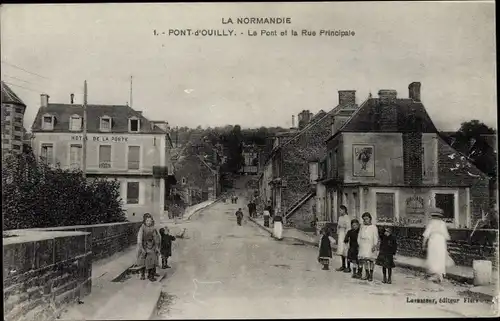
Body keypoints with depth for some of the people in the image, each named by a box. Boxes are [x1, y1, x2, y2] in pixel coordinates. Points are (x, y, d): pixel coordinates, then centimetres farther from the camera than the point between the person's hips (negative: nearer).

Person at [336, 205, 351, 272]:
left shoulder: (347, 218, -11)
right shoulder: (340, 217, 14)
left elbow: (348, 228, -13)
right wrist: (337, 236, 16)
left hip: (345, 234, -8)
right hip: (340, 234, 8)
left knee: (346, 252, -6)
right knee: (341, 251, 11)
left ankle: (348, 267, -1)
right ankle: (343, 266, 19)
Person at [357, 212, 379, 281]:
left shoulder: (373, 227, 0)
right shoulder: (362, 227, 14)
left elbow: (376, 237, -4)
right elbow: (359, 236, 18)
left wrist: (375, 245, -12)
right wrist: (359, 244, 11)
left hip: (370, 246, -5)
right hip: (363, 246, 5)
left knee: (371, 260, -4)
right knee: (364, 260, 6)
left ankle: (371, 275, 5)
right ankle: (367, 274, 17)